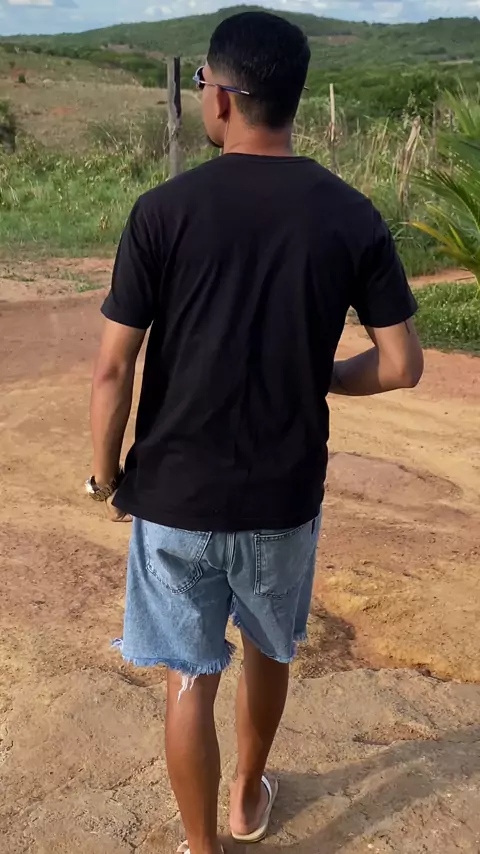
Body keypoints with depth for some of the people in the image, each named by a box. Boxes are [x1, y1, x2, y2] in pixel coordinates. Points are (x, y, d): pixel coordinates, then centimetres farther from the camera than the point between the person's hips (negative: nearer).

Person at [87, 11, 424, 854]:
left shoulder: (164, 210, -13)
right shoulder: (351, 216, -7)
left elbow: (113, 367, -12)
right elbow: (401, 365, -5)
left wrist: (106, 473, 4)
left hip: (176, 492, -2)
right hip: (285, 493, 3)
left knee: (189, 678, 14)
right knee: (268, 651, 26)